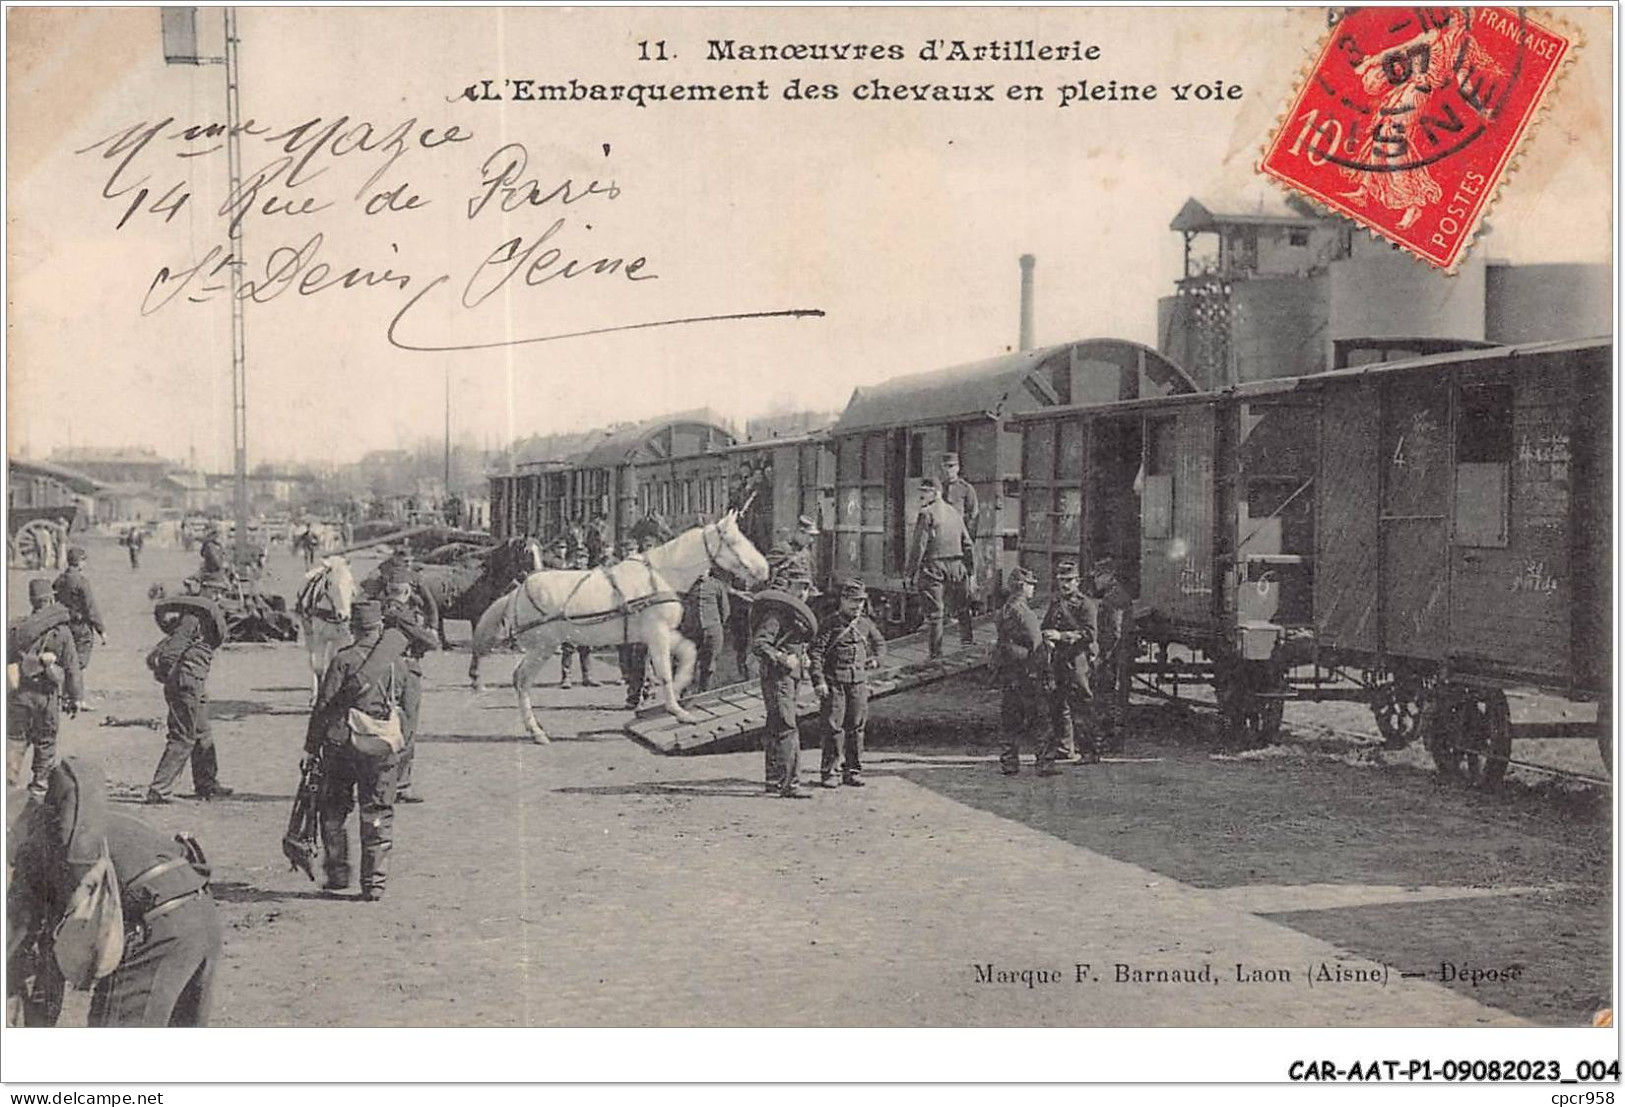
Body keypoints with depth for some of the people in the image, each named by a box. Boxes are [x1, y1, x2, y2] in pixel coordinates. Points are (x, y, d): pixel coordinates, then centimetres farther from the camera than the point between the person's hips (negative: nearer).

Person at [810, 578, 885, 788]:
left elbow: (880, 644, 28)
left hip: (859, 683, 5)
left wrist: (876, 659, 7)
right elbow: (815, 653, -9)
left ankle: (853, 770, 15)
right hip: (834, 683, -5)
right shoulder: (831, 626, -5)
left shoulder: (866, 625, 11)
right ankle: (827, 772, 1)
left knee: (856, 728, 6)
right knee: (834, 729, -6)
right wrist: (818, 681, -17)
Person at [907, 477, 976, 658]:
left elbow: (919, 546, -13)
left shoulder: (926, 514, -8)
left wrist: (911, 572, -9)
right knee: (962, 610, 17)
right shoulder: (954, 512, 13)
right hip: (956, 568, 6)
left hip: (933, 568, -6)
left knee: (934, 614, -2)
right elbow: (968, 545, 14)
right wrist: (971, 571, 18)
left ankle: (936, 654, -2)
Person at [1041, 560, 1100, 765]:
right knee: (1058, 706, 11)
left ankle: (1092, 749, -1)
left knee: (1081, 706, -8)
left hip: (1078, 658, -7)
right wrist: (1048, 638, -1)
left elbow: (1090, 633, -15)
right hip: (1059, 660, 7)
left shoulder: (1085, 604, -6)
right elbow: (1046, 627, 23)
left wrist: (1062, 636, -21)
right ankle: (1065, 749, 20)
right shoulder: (1055, 603, 16)